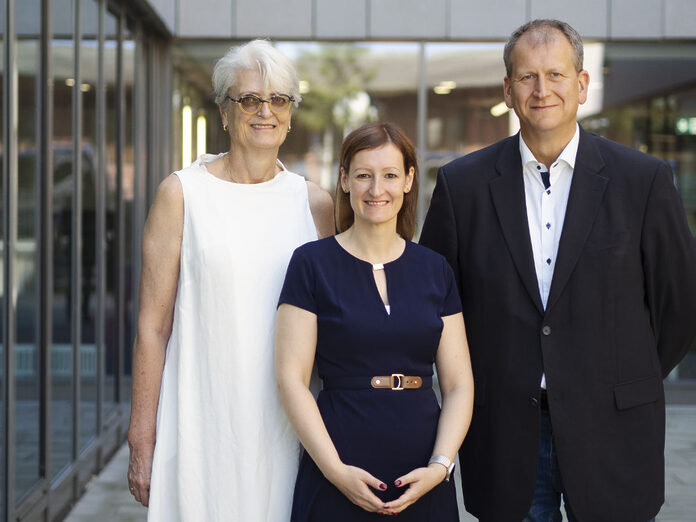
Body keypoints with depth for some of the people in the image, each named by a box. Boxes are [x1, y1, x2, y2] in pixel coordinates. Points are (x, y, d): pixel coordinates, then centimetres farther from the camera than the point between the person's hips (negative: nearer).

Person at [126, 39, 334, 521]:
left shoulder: (314, 203, 7)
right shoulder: (182, 194, -1)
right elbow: (153, 325, -2)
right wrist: (142, 443, -5)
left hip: (287, 426, 3)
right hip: (202, 425, -2)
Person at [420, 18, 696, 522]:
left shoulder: (644, 179, -2)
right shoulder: (463, 183, 1)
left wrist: (629, 382, 7)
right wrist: (485, 381, 6)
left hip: (610, 429, -1)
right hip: (505, 435, 1)